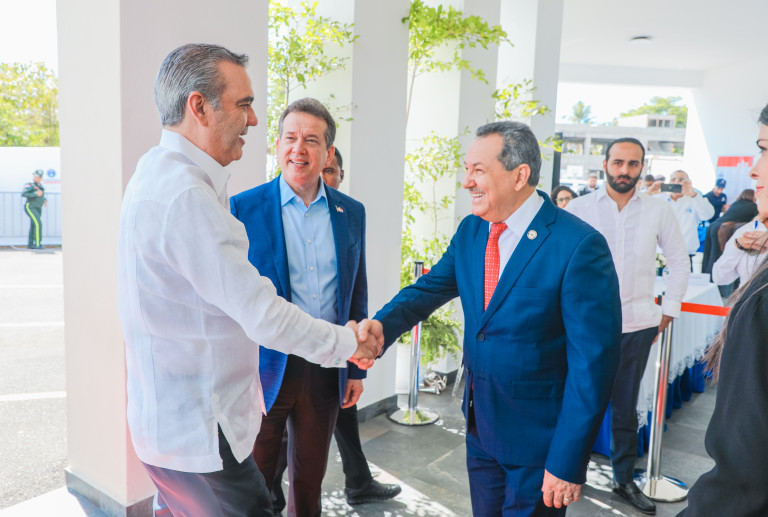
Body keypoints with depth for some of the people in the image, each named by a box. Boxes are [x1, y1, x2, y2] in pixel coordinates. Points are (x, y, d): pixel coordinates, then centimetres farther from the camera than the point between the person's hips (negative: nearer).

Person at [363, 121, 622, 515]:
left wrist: (568, 464, -18)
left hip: (538, 438, -6)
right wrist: (383, 323, -19)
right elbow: (431, 287, 3)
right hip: (480, 423, 6)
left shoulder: (579, 246, -22)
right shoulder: (471, 230, -1)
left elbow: (592, 363, -20)